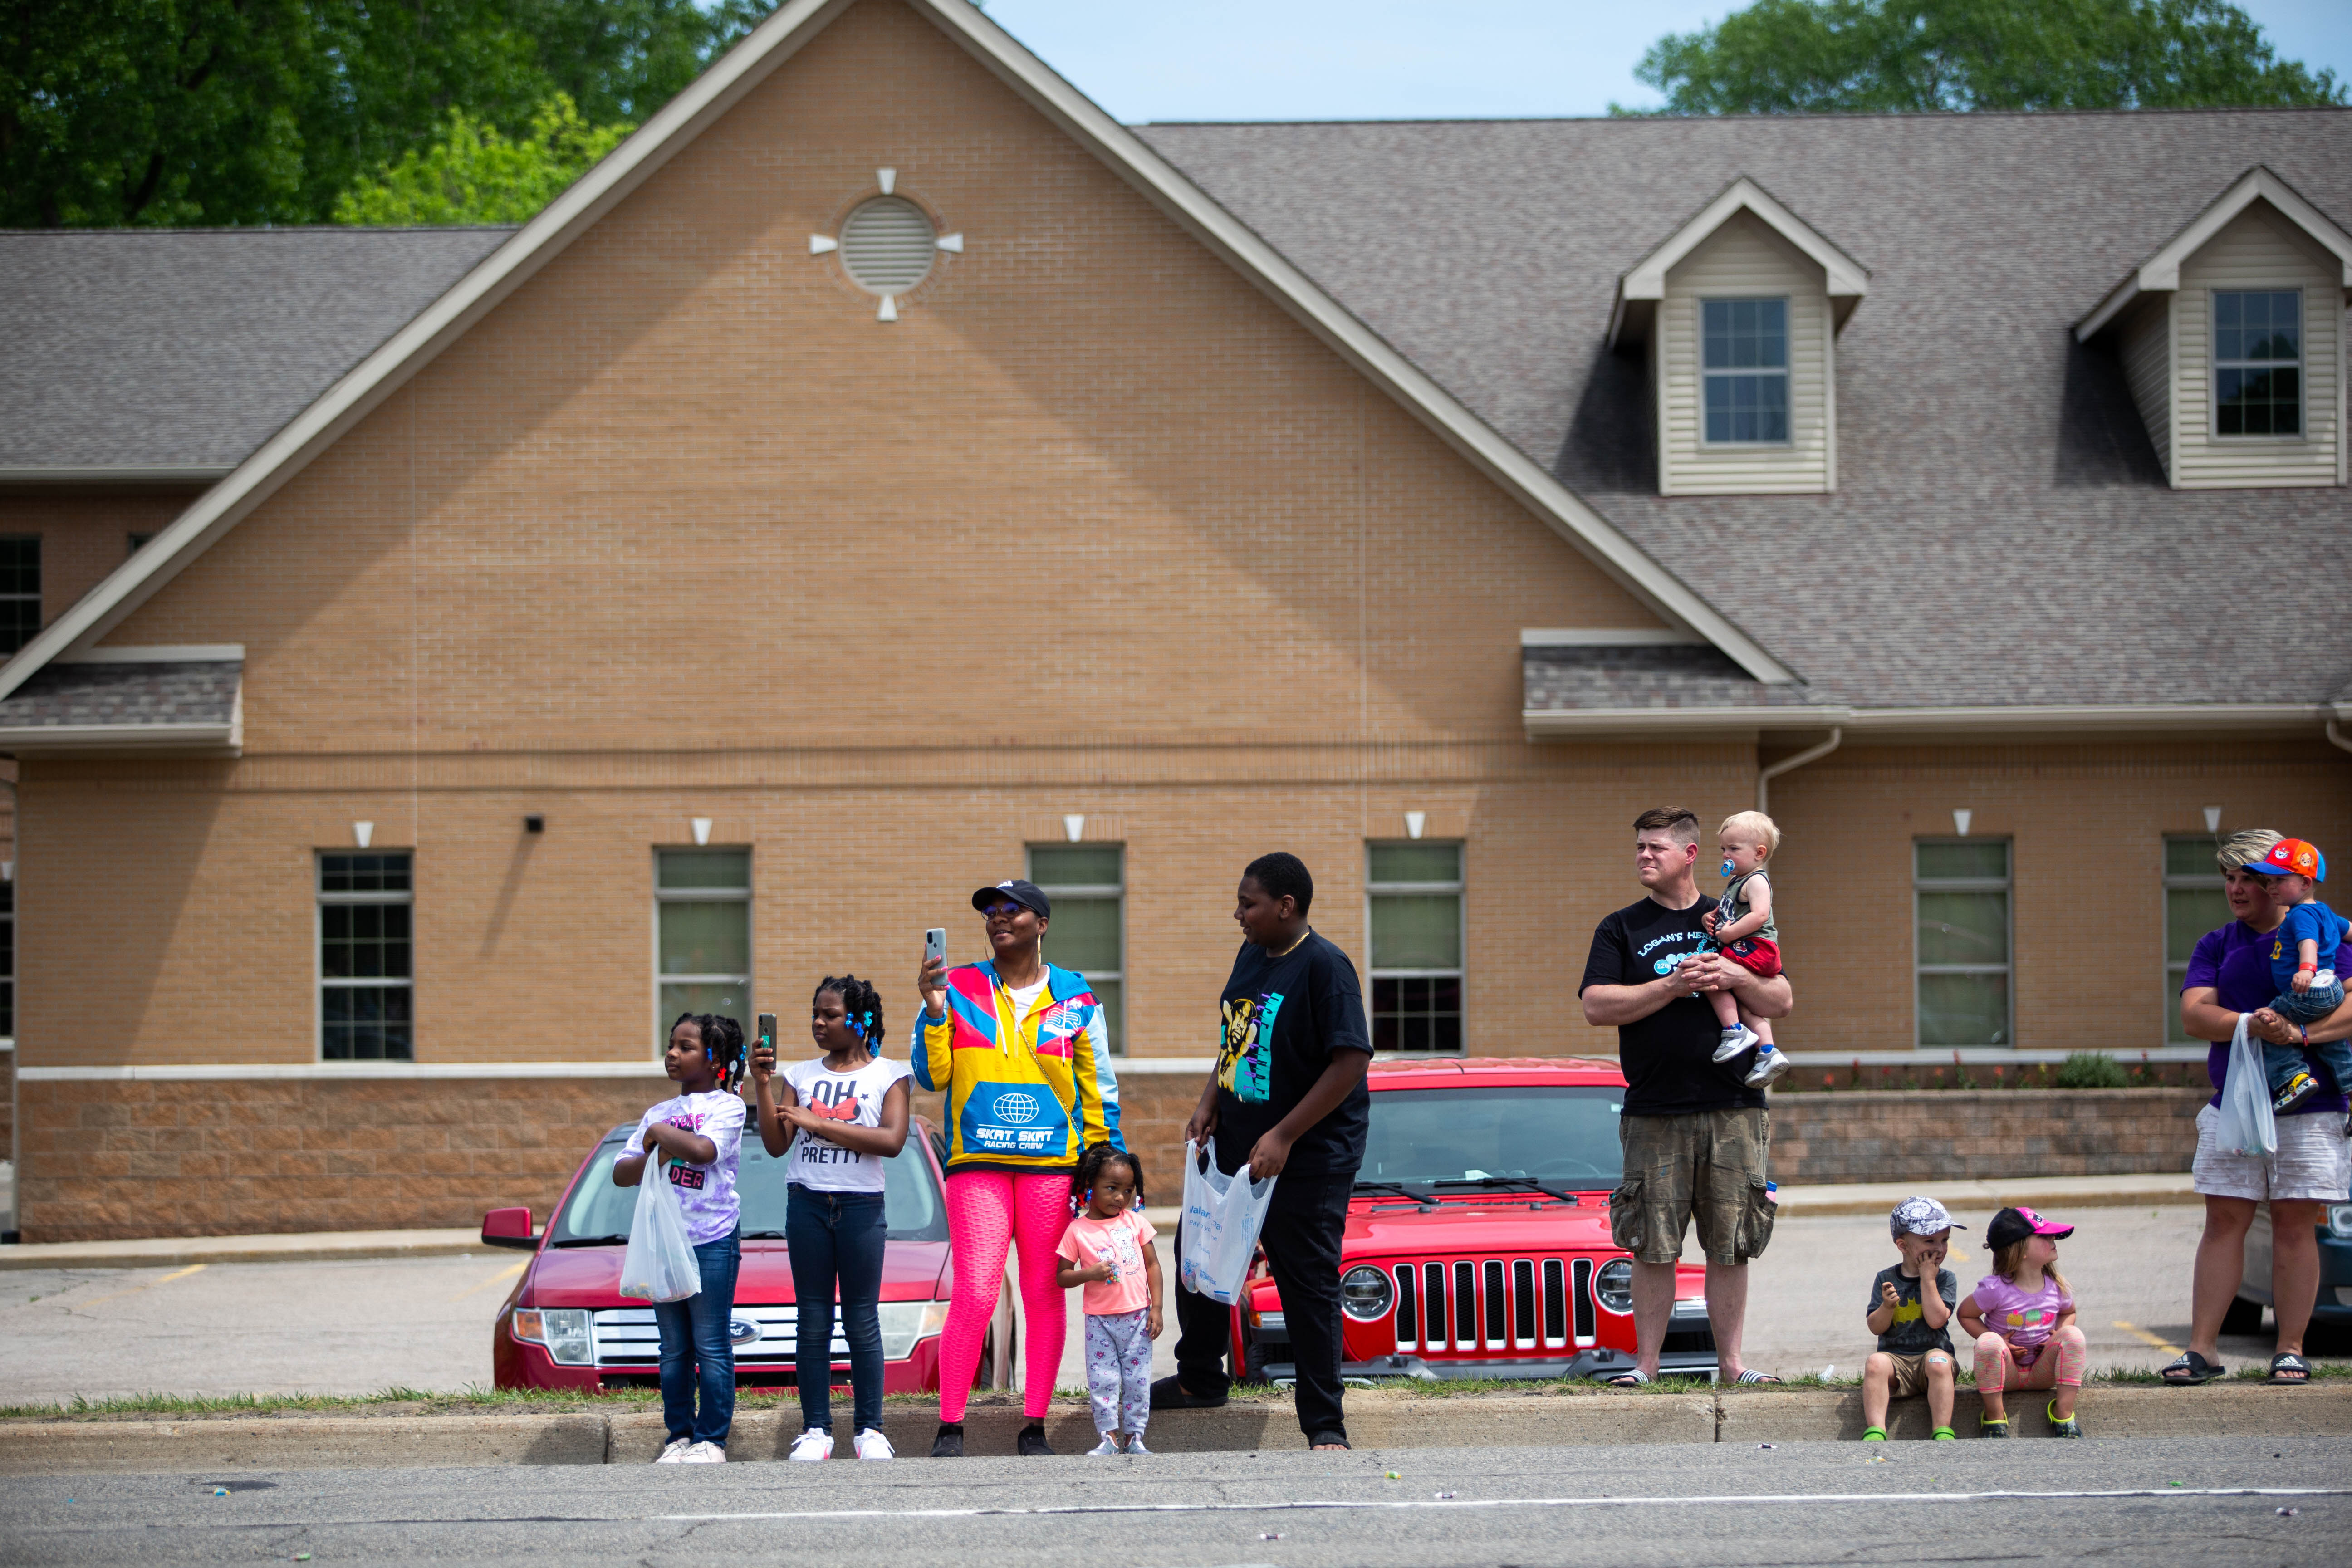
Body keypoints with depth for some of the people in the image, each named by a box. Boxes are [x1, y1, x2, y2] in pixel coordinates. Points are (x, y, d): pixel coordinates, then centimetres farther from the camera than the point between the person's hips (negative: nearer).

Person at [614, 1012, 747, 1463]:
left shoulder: (727, 1105, -1)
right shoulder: (659, 1112, 16)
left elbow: (703, 1150, -20)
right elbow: (621, 1173, 11)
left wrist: (660, 1134, -5)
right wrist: (655, 1155, -8)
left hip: (713, 1238, -6)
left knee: (710, 1345, -4)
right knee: (674, 1349, 7)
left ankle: (712, 1440, -2)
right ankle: (679, 1437, 11)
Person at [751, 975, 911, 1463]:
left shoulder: (888, 1075, 3)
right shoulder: (801, 1075, 12)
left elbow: (892, 1140, -12)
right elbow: (776, 1145, 7)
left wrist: (816, 1122, -13)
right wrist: (763, 1085, -4)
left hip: (861, 1206, -3)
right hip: (806, 1203, 3)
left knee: (862, 1322, -2)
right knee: (813, 1322, 1)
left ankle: (870, 1430, 4)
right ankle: (816, 1430, 3)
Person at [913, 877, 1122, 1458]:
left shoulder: (1075, 998, 8)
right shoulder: (959, 988, 8)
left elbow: (1099, 1089, 11)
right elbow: (932, 1076, 4)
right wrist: (934, 1013, -9)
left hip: (1052, 1164, 1)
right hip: (977, 1164, -1)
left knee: (1044, 1295, 2)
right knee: (974, 1294, -10)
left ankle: (1034, 1426, 10)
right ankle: (950, 1426, -3)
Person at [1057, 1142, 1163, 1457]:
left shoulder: (1134, 1221, 3)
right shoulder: (1077, 1231, -2)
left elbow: (1152, 1264, 7)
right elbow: (1062, 1276, 0)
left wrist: (1156, 1308, 0)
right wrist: (1090, 1274, -19)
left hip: (1137, 1316, 1)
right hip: (1100, 1320, -1)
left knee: (1137, 1378, 4)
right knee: (1102, 1379, -3)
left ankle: (1134, 1436, 11)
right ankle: (1109, 1436, 4)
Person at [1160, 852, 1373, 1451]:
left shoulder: (1325, 967, -18)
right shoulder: (1252, 955, 7)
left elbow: (1351, 1063, -22)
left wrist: (1283, 1138, -22)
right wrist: (1209, 1104, 6)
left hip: (1309, 1162, -9)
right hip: (1235, 1148, 9)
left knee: (1309, 1286, -3)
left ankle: (1325, 1424, 8)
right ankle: (1200, 1380, 38)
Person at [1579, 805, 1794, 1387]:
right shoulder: (1621, 930, 9)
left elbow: (1781, 1002, 12)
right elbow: (1597, 1006, -5)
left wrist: (1738, 979, -7)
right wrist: (1672, 986, -13)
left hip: (1734, 1111, 1)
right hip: (1655, 1115, -1)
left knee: (1730, 1246, 3)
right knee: (1654, 1248, -2)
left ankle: (1730, 1360, 10)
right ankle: (1646, 1363, 5)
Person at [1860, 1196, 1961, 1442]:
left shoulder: (1945, 1279, 4)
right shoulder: (1886, 1279, 6)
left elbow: (1936, 1320, -13)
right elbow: (1876, 1328, 2)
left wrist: (1927, 1278, -8)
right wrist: (1887, 1306, -18)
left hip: (1932, 1352, -1)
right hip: (1895, 1359, 1)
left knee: (1938, 1361, -34)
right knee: (1875, 1363, -30)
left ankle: (1943, 1434, -34)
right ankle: (1875, 1433, -38)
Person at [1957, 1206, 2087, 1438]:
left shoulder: (2057, 1286, -2)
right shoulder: (1995, 1289, -15)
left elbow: (2068, 1313, 20)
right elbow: (1966, 1315, -2)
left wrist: (2058, 1336, -2)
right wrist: (1997, 1343, -14)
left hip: (2042, 1372, 4)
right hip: (2006, 1372, -3)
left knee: (2073, 1335, -21)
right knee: (1988, 1343, -35)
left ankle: (2064, 1413, -15)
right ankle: (1995, 1417, -19)